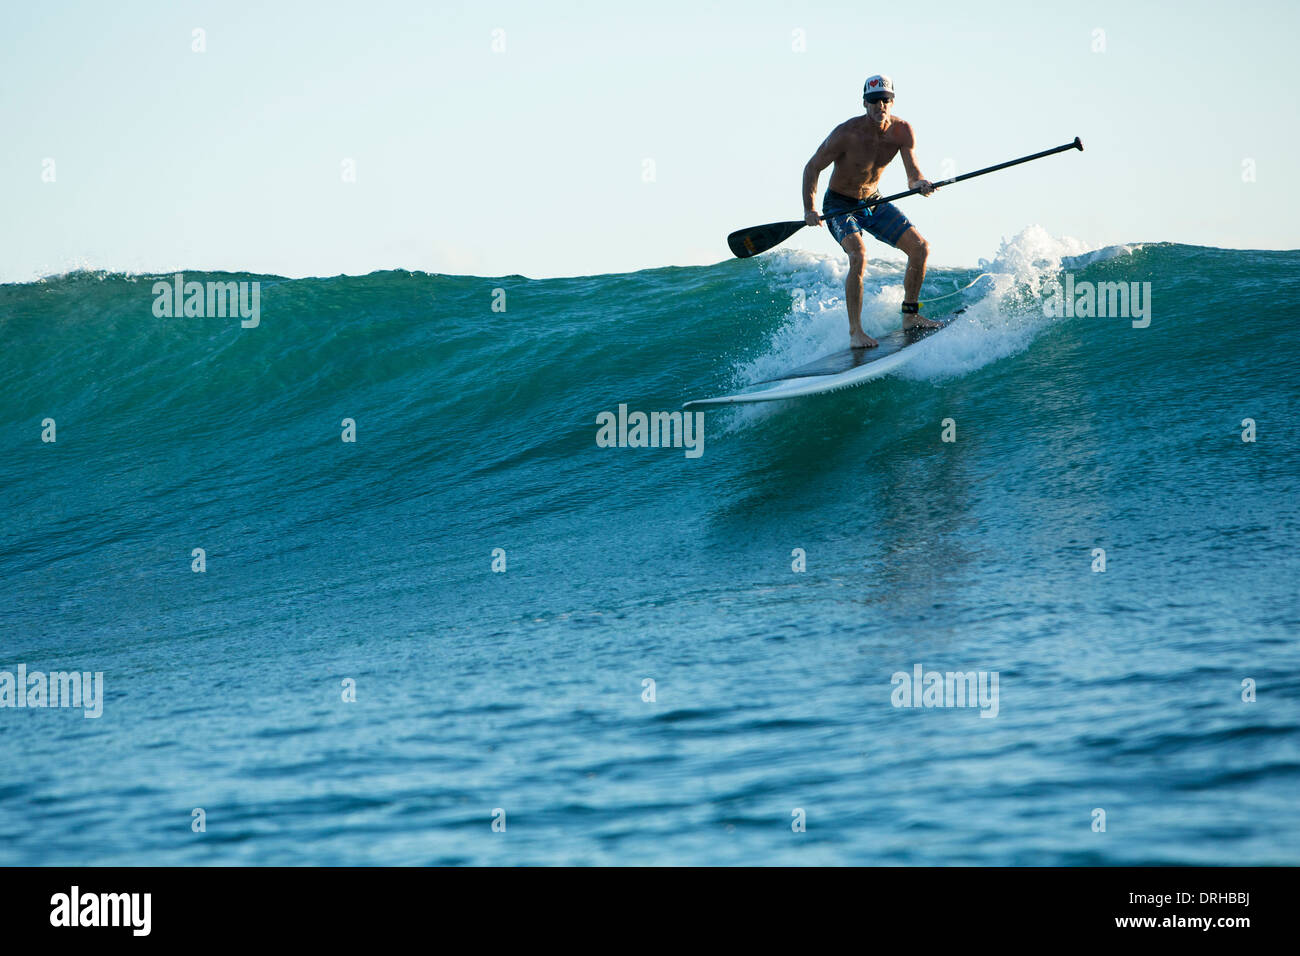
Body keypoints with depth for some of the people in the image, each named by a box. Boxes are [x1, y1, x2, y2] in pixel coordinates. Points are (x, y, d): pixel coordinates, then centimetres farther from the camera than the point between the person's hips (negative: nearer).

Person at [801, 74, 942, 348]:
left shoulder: (902, 131, -12)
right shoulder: (847, 133, -25)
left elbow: (912, 175, -14)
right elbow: (813, 167, -16)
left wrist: (920, 183, -39)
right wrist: (809, 209, -24)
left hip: (873, 202, 6)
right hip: (840, 205, -6)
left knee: (920, 248, 1)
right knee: (859, 256, -29)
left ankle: (910, 316, 16)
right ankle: (855, 332, -22)